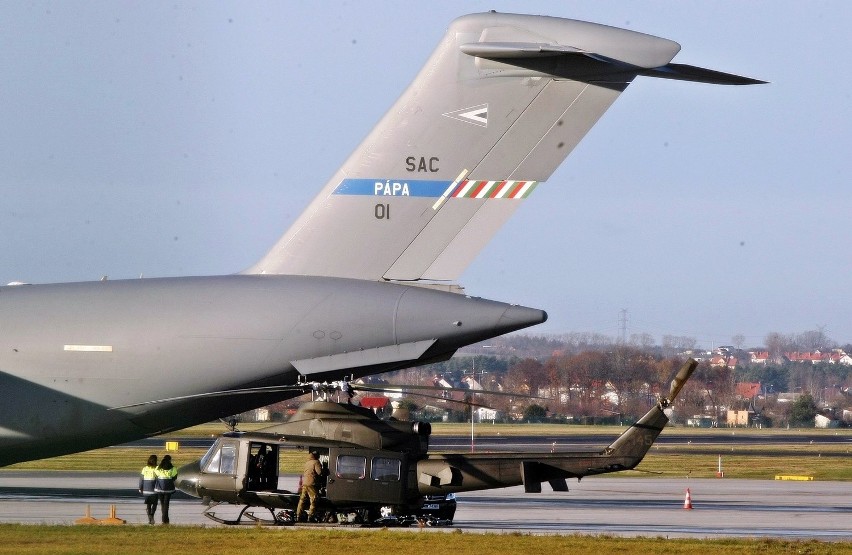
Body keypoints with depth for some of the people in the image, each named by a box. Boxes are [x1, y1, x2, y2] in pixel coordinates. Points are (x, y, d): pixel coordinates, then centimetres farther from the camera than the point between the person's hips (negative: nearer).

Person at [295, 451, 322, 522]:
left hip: (304, 482, 7)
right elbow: (319, 472, -13)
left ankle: (298, 516, 9)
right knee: (313, 501, -2)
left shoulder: (307, 462, 17)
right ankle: (310, 517, -8)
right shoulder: (316, 462, -5)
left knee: (302, 500, 10)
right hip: (311, 483, -7)